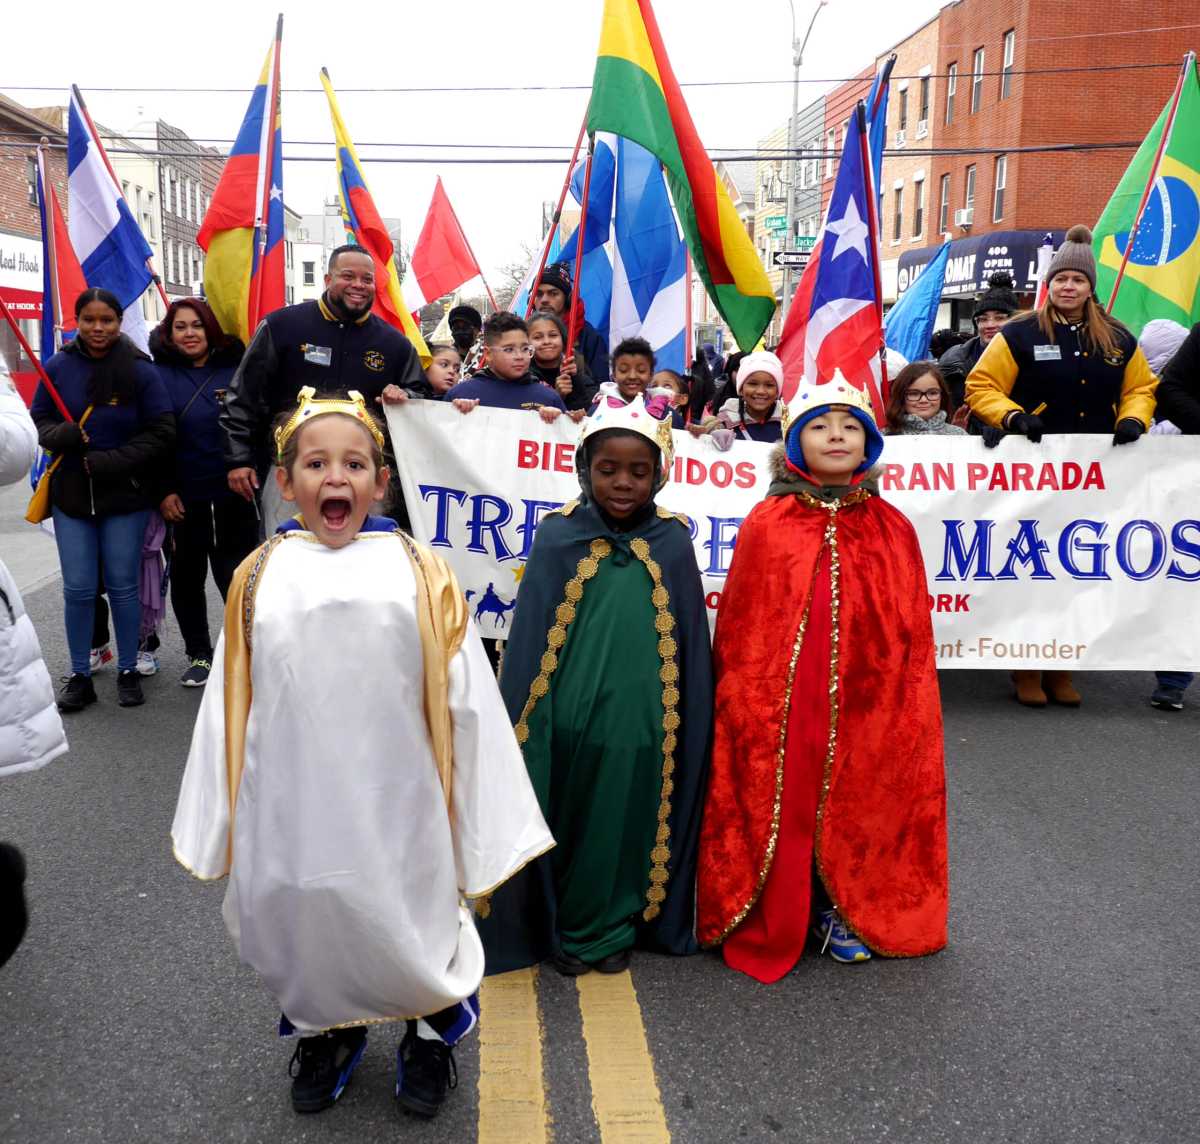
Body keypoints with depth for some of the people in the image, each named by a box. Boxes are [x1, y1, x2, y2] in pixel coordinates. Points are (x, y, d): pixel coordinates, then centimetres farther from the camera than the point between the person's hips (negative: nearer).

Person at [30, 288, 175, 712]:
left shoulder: (140, 369, -6)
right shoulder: (58, 367, 0)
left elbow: (161, 432, -6)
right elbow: (38, 421, 8)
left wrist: (108, 462, -14)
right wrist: (61, 435, -15)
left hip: (126, 496, -2)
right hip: (71, 494, 2)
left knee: (122, 586, 7)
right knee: (77, 589, 4)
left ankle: (128, 672, 22)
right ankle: (80, 676, 18)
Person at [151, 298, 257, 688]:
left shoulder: (235, 368, 3)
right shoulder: (160, 374, 3)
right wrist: (163, 491, -5)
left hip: (234, 491, -1)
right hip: (184, 494, 2)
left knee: (234, 572, 2)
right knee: (187, 574, 10)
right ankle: (198, 655, 24)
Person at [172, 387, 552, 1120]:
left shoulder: (418, 573, -3)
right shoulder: (260, 578, 2)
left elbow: (463, 700, -2)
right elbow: (229, 707, 8)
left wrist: (481, 832, -1)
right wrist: (220, 826, 11)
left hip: (395, 806, -2)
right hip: (290, 811, 2)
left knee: (408, 920, 10)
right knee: (299, 913, 16)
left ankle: (432, 1032, 40)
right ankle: (325, 1032, 46)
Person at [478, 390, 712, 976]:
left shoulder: (672, 543, -2)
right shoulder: (557, 539, -5)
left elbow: (690, 645, 4)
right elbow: (529, 643, -1)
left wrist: (687, 731, 5)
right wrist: (519, 727, -3)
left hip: (641, 727, 1)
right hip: (570, 722, -1)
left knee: (625, 829, 14)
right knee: (568, 828, 13)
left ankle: (611, 928, 36)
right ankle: (560, 927, 34)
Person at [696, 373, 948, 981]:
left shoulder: (892, 530, 3)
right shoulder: (766, 525, -3)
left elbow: (913, 640, 5)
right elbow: (739, 635, -1)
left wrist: (908, 716, 3)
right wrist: (745, 706, -4)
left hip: (865, 707, 2)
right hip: (779, 708, -2)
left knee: (855, 807, 12)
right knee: (779, 811, 6)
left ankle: (843, 913, 34)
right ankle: (770, 926, 25)